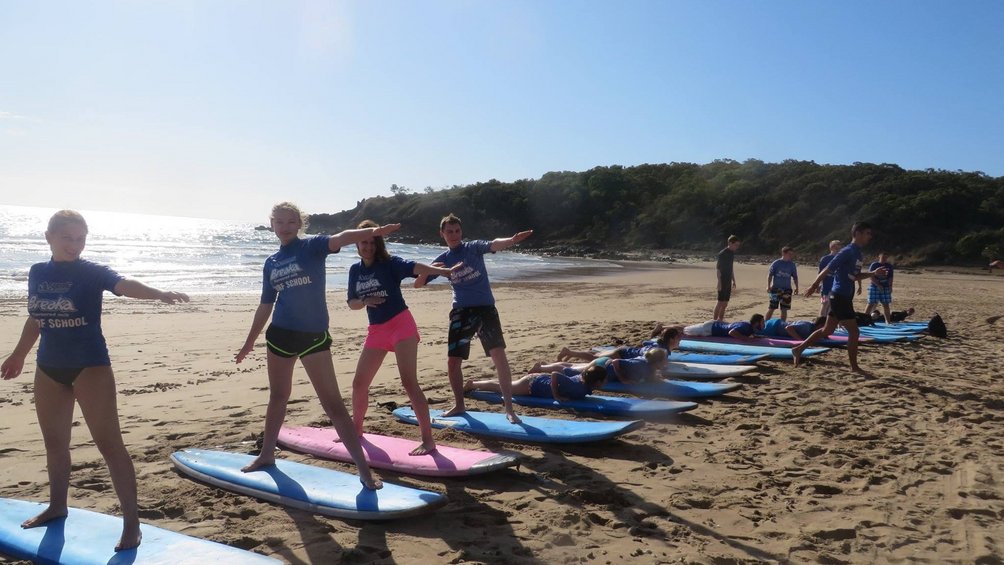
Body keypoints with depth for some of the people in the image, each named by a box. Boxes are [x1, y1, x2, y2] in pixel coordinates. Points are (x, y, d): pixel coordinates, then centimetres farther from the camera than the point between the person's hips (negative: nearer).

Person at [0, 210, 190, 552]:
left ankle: (131, 522, -5)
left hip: (90, 365, -6)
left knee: (109, 442, -8)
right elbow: (35, 319, 18)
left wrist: (159, 294, -49)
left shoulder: (91, 272, -9)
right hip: (49, 367, 6)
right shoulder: (38, 273, 5)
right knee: (54, 441, 19)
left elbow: (125, 285, -29)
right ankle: (58, 506, 40)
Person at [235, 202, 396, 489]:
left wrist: (373, 232, -47)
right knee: (278, 396, 20)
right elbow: (265, 306, 18)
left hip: (314, 335, -5)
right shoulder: (271, 263, 9)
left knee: (333, 403, -8)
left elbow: (340, 238, -27)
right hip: (279, 335, 5)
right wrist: (249, 342, 23)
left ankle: (364, 469, -6)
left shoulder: (312, 246, -6)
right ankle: (267, 454, 40)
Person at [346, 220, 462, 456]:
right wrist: (365, 301, -12)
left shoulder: (389, 262, -8)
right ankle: (356, 429, 34)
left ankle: (428, 439, -12)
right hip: (376, 330, 6)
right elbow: (352, 303, 11)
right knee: (359, 383, 11)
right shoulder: (355, 270, 8)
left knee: (409, 382, -14)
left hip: (400, 324, -6)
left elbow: (414, 267, -25)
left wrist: (443, 271, -42)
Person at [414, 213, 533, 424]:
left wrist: (512, 240, -46)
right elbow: (418, 284, 8)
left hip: (485, 308, -4)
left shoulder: (473, 247, -2)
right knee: (453, 361, 5)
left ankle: (509, 408, -11)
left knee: (499, 354, -17)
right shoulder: (442, 260, 8)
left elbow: (494, 245, -23)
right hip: (460, 312, 4)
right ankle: (459, 405, 26)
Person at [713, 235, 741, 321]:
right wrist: (719, 282, -19)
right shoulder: (722, 253, -13)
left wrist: (733, 281, 20)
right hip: (723, 281, -8)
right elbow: (717, 268, -15)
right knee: (720, 302, -7)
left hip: (728, 282, 8)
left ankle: (720, 320, 17)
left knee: (725, 303, 10)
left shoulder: (732, 253, 13)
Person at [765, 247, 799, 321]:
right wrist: (768, 286, -8)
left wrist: (796, 288, 10)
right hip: (775, 288, -3)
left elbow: (795, 277, 14)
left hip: (786, 290, 3)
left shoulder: (792, 265, 6)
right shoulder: (776, 263, -4)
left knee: (784, 309, 5)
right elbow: (770, 275, -3)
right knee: (771, 309, -4)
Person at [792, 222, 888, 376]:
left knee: (827, 330, 13)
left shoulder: (857, 253, 14)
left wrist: (873, 273, 10)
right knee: (854, 331, -4)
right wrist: (814, 285, -15)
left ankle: (799, 349, 19)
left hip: (844, 297, 10)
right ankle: (854, 367, 7)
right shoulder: (848, 252, -15)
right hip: (840, 297, -10)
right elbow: (828, 269, -16)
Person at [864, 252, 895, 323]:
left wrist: (890, 286, -3)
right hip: (874, 287, -3)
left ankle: (888, 321, 13)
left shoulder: (889, 266, 8)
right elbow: (872, 277, -9)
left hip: (885, 288, 3)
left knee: (886, 304, 5)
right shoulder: (874, 265, -4)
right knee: (871, 304, -5)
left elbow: (890, 277, 9)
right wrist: (878, 285, -17)